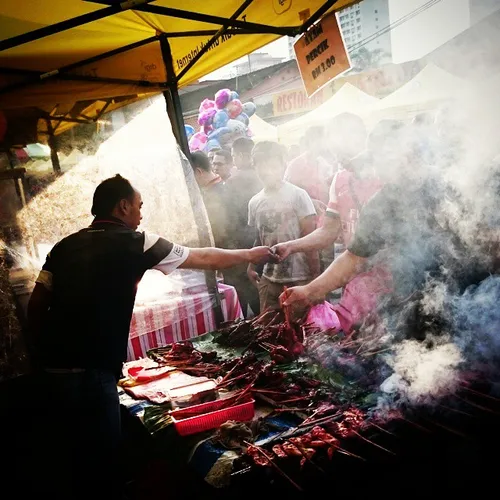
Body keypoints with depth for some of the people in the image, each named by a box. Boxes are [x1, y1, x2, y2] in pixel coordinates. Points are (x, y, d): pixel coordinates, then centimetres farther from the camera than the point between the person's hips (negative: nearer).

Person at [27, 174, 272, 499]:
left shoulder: (65, 246, 10)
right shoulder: (134, 243, -3)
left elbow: (36, 306, 10)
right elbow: (203, 259, 7)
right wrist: (249, 255, 22)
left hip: (51, 370, 6)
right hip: (91, 375, -6)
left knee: (60, 461, 20)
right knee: (98, 465, 9)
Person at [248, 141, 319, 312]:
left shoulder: (298, 195, -6)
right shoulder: (254, 202, 7)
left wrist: (315, 274, -10)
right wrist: (252, 266, 8)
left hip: (300, 278, -4)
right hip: (269, 279, 4)